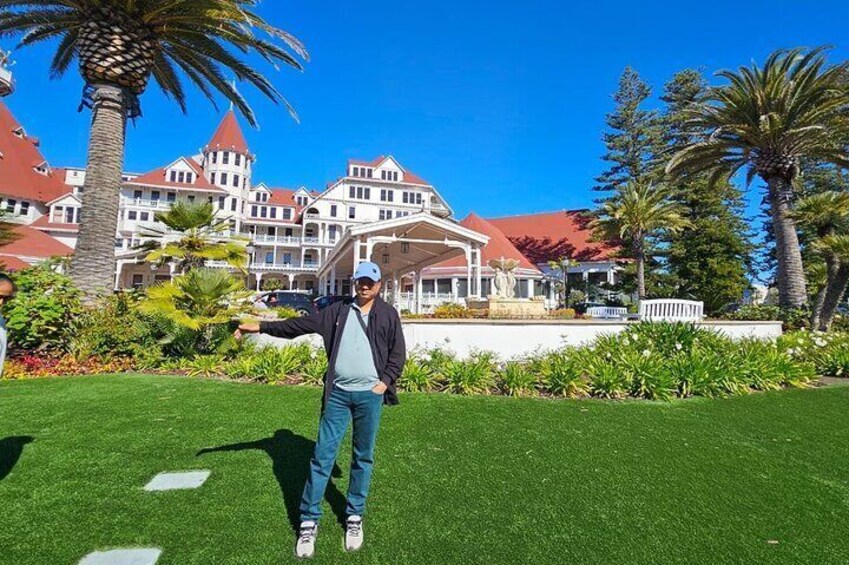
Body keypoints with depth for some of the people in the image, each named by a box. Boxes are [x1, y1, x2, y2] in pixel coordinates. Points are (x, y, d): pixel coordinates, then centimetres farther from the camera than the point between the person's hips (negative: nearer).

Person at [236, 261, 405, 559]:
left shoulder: (388, 314, 3)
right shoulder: (338, 310, 7)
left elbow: (398, 352, 3)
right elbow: (301, 324, 4)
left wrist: (385, 381, -8)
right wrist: (260, 326, -2)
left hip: (369, 395, -1)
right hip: (338, 393, 1)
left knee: (363, 458, 11)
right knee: (322, 456, 3)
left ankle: (354, 517, 28)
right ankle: (309, 522, 18)